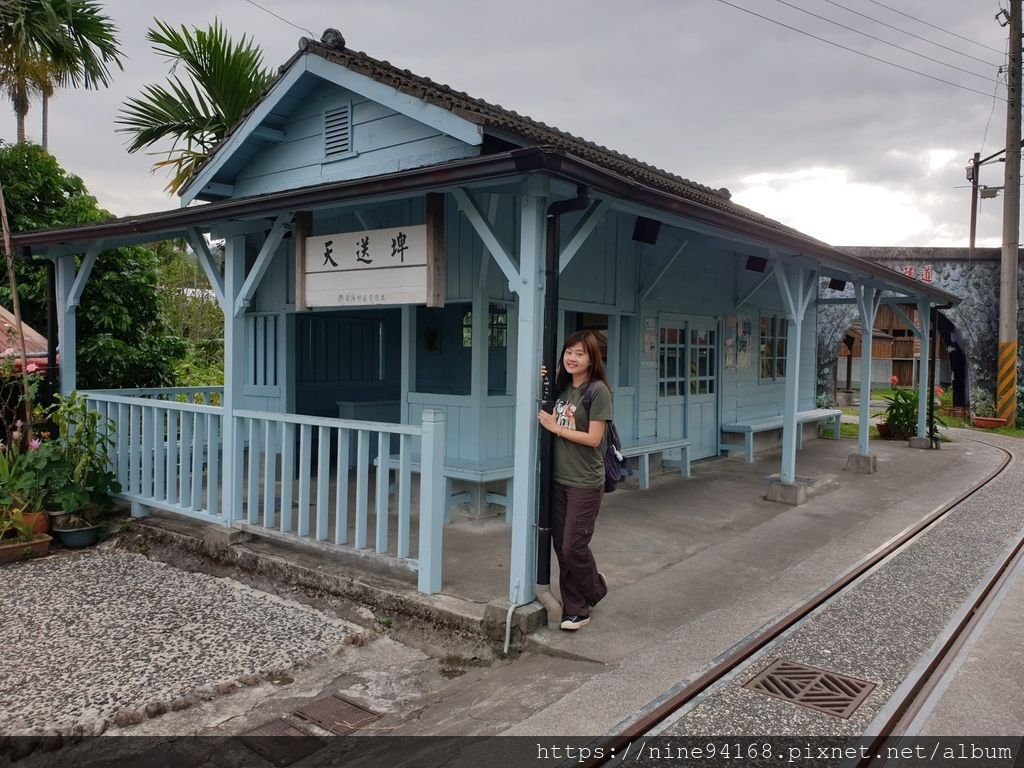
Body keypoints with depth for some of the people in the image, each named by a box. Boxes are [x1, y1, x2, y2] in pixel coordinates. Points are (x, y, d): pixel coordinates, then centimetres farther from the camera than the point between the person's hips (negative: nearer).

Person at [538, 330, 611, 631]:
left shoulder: (598, 391, -13)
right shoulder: (562, 387, 7)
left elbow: (593, 439, -16)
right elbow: (544, 419, 12)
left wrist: (555, 427, -13)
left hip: (585, 483, -6)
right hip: (559, 478, 7)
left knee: (574, 547, 0)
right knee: (561, 547, 9)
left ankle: (594, 590, 29)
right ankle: (574, 608, 22)